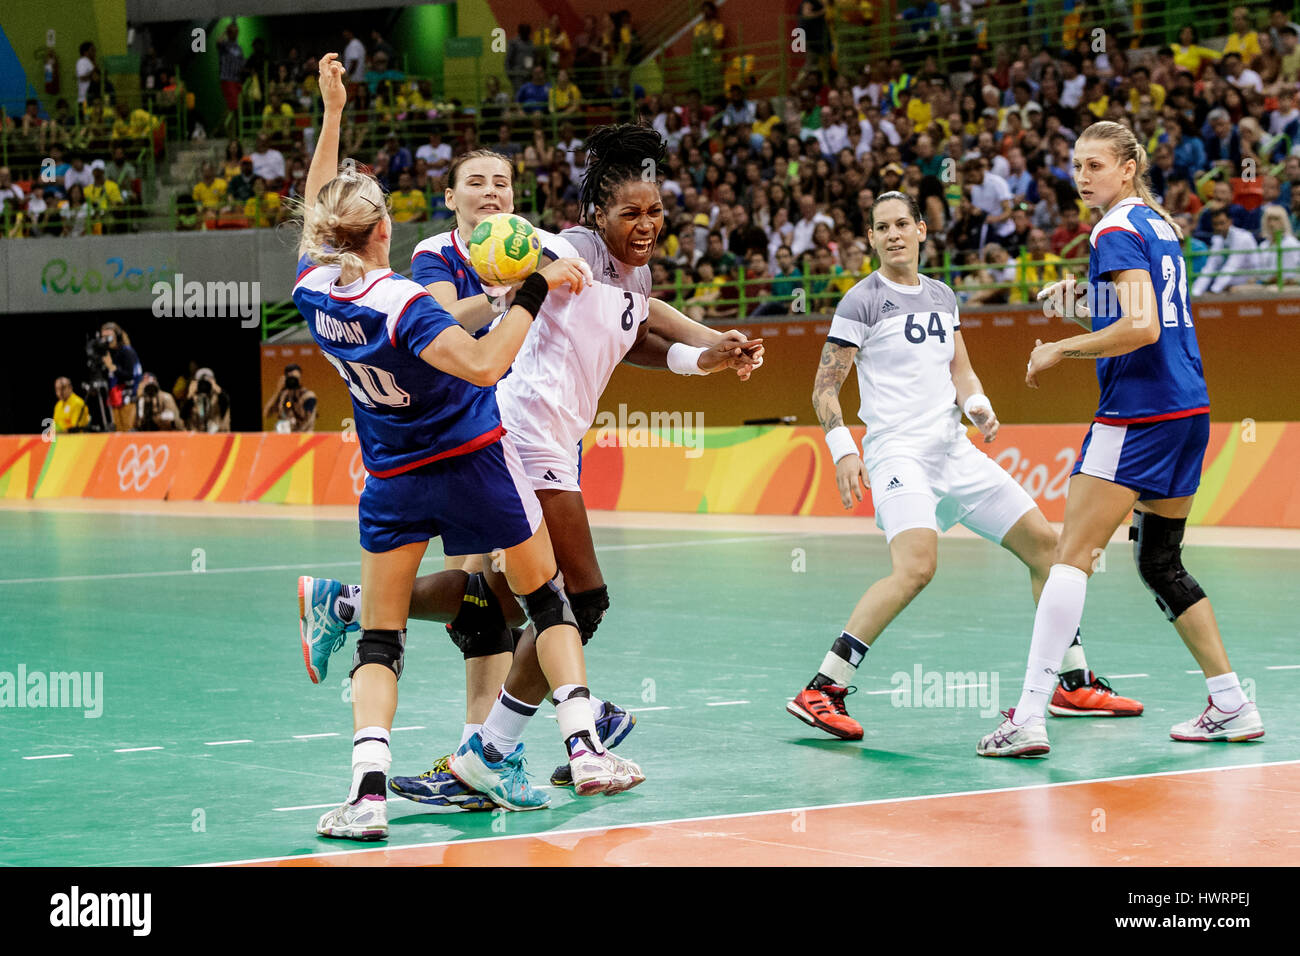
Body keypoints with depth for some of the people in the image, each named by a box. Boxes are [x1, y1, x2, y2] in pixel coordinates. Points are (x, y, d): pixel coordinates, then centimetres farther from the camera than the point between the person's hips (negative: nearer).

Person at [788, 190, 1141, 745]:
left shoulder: (942, 297, 15)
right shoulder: (863, 300, -4)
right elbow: (824, 388, -5)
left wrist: (978, 405, -3)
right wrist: (843, 452, -18)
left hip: (955, 450, 8)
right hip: (896, 451, -7)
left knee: (1045, 544, 8)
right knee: (916, 567, -30)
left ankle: (1074, 684, 20)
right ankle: (820, 692, -27)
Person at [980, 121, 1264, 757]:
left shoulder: (1117, 232, -11)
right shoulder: (1159, 225, 17)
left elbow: (1142, 329, -22)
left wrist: (1060, 349, -12)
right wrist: (1086, 300, 19)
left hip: (1139, 412, -9)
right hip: (1189, 407, 9)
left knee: (1072, 556, -10)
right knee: (1160, 563, 17)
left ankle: (1028, 716, -15)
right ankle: (1233, 706, 17)